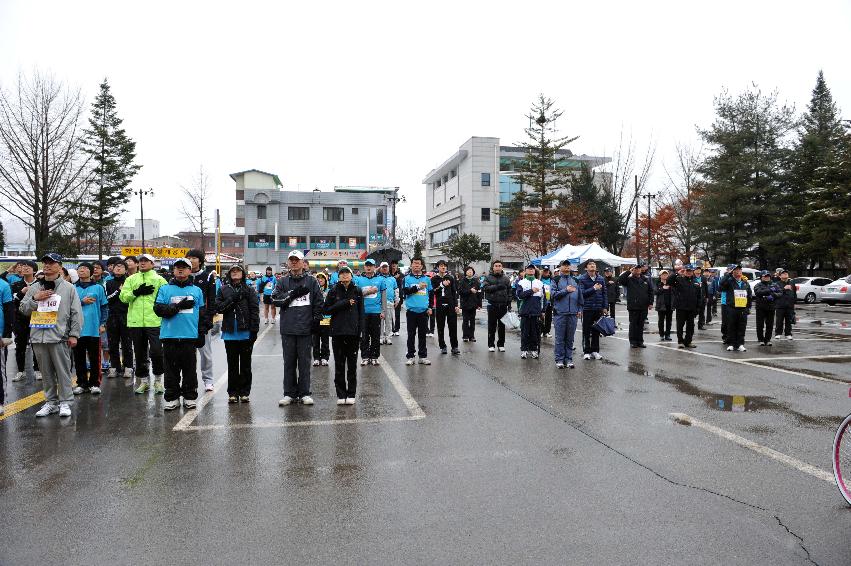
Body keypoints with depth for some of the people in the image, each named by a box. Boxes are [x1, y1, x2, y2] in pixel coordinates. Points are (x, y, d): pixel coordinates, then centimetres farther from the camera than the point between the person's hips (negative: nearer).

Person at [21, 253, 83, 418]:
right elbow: (23, 310, 13)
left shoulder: (68, 288, 3)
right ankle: (51, 401, 20)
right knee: (46, 372, 10)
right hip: (38, 337, 4)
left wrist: (74, 334, -7)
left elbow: (76, 313, -1)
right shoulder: (34, 288, 14)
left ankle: (65, 402, 6)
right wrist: (35, 298, -5)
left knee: (63, 371, -2)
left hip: (59, 337, -4)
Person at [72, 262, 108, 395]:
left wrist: (103, 323, -2)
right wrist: (82, 302, -10)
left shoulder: (98, 288, 5)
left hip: (94, 329, -2)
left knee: (95, 358, 1)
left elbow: (104, 307, 5)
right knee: (79, 358, 8)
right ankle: (82, 383, 18)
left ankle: (95, 384, 10)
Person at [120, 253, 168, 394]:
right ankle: (143, 380, 23)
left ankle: (158, 379, 12)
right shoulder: (131, 279, 13)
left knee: (156, 351, -6)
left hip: (154, 322, -3)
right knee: (140, 353, 11)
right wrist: (137, 292, -12)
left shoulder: (159, 280, 4)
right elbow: (123, 297, 3)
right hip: (135, 322, 4)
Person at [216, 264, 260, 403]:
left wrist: (254, 330, -8)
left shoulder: (249, 290, 2)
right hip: (230, 333, 1)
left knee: (245, 364, 7)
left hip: (246, 333, -1)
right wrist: (232, 299, -16)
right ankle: (233, 393, 16)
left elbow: (255, 311, -2)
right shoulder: (223, 290, 7)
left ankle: (244, 392, 15)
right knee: (232, 364, 8)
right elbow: (218, 307, -3)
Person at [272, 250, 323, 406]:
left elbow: (319, 303, 6)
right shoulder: (283, 282, 10)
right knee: (289, 362, 7)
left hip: (305, 328, -1)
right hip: (287, 329, 1)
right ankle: (289, 393, 15)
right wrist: (294, 293, -11)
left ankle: (305, 393, 11)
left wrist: (316, 321, -1)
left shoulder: (311, 281, 7)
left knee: (304, 361, 3)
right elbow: (276, 299, -4)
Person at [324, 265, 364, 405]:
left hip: (353, 332, 0)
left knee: (352, 364, 5)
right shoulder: (333, 291, 4)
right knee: (339, 364, 4)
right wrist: (343, 303, -11)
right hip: (338, 332, 0)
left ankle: (351, 394, 14)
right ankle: (341, 394, 12)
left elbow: (361, 312, 5)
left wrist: (360, 329, -4)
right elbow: (327, 310, -2)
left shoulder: (357, 291, 5)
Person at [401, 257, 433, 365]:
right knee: (411, 334, 4)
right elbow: (405, 291, -12)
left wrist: (430, 307, 5)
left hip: (424, 311, 2)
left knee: (422, 334, 8)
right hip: (411, 310, -2)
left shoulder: (426, 279, 10)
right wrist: (418, 287, -17)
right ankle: (410, 356, 11)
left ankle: (423, 356, 15)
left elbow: (431, 294, 13)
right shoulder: (407, 278, 2)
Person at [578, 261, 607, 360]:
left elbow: (604, 293, 10)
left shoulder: (601, 279, 8)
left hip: (598, 309, 4)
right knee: (586, 331, 3)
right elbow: (581, 293, -15)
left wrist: (605, 307, 6)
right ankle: (586, 351, 10)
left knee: (596, 330, 10)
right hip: (587, 308, -4)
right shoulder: (582, 279, -5)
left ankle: (595, 350, 20)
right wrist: (594, 288, -16)